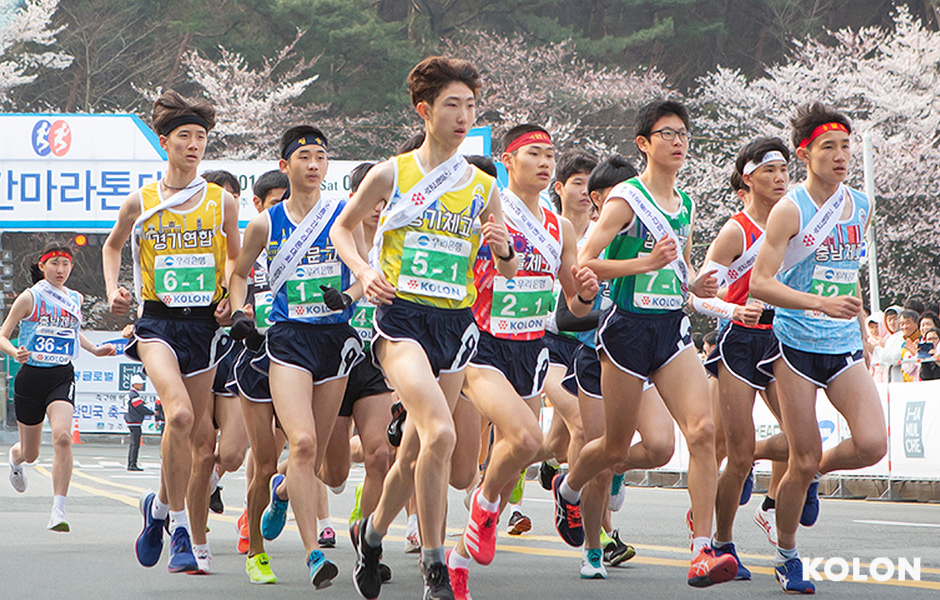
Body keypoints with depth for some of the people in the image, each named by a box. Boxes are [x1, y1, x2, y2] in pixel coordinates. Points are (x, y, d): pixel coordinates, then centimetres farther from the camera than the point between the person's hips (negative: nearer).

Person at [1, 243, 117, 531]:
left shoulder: (75, 299, 8)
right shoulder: (30, 298, -6)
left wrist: (95, 350, 15)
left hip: (62, 376, 2)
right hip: (31, 376, -2)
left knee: (62, 437, -25)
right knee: (30, 453, 11)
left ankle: (58, 512, -25)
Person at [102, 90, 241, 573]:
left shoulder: (223, 202, 5)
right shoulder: (139, 203, 3)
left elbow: (236, 258, 19)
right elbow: (111, 247, 21)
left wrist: (231, 299, 3)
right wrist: (113, 291, 6)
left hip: (205, 323, 2)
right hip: (156, 321, -2)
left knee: (189, 430, 4)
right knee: (179, 414, -24)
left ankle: (160, 504, 32)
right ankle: (179, 526, -11)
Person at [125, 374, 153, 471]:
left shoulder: (129, 394, 16)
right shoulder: (134, 396, -17)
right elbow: (142, 410, -16)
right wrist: (152, 412, -2)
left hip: (130, 422, 10)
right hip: (135, 423, -10)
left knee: (133, 444, 14)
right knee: (135, 444, -8)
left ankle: (130, 464, 18)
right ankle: (132, 464, -8)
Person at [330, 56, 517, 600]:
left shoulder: (484, 187, 9)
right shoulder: (391, 175, 2)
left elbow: (509, 271, 15)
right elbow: (343, 228, 16)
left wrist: (504, 251, -8)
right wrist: (364, 272, -2)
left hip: (456, 322, 4)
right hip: (402, 316, -4)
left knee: (416, 453, 10)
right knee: (440, 433, -24)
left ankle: (372, 532, 38)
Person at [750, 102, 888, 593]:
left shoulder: (860, 207, 9)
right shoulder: (790, 210, -9)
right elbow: (759, 283, -15)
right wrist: (821, 304, -27)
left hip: (845, 348, 5)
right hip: (797, 345, -5)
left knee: (872, 444, -15)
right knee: (804, 462, -3)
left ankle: (815, 474, 17)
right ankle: (786, 556, 18)